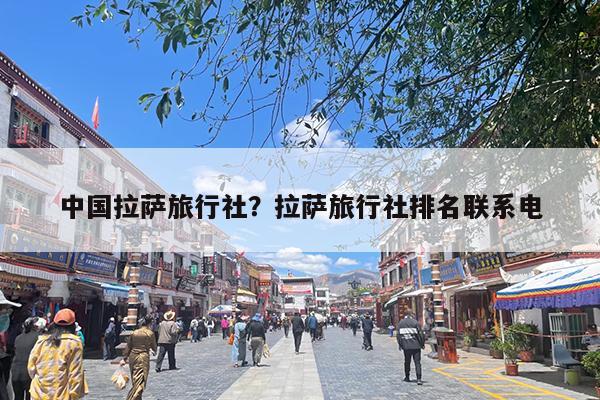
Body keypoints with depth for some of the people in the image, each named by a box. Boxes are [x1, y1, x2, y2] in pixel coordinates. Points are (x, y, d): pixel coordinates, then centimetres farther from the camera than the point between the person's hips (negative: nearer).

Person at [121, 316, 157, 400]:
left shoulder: (134, 332, 6)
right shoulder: (150, 333, -5)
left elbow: (128, 347, 7)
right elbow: (154, 347, 5)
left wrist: (124, 359, 12)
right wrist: (153, 350, 27)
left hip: (132, 356, 5)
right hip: (143, 357, -5)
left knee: (135, 380, 17)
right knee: (140, 381, -3)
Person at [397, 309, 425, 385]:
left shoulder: (400, 323, 2)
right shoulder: (415, 322, -10)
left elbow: (398, 335, 5)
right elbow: (420, 334, -8)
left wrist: (400, 345, 15)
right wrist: (422, 343, 4)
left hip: (406, 346, 3)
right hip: (416, 346, -3)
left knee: (407, 362, 18)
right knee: (417, 363, 0)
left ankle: (407, 377, 26)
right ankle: (418, 379, -8)